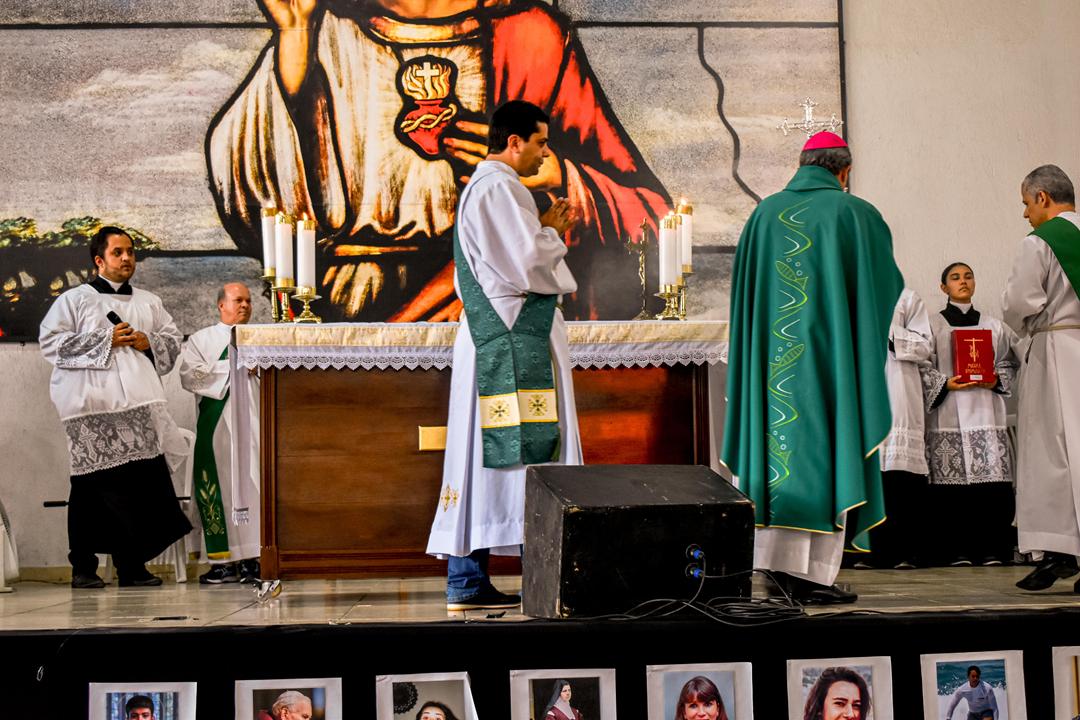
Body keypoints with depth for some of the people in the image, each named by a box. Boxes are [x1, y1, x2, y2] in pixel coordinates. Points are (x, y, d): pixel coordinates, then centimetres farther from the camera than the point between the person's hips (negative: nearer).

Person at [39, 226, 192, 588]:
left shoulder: (149, 302, 21)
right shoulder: (74, 300, 8)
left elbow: (173, 340, 21)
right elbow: (50, 341, -2)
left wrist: (148, 342, -1)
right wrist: (105, 340, -7)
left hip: (139, 402, 3)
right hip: (93, 404, -3)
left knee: (143, 479, -4)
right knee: (91, 484, -3)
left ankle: (132, 565, 4)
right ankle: (83, 567, 6)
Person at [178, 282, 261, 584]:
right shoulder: (201, 340, 14)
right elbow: (189, 375, -3)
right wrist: (235, 366, -6)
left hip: (255, 420, 2)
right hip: (218, 421, -2)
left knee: (255, 483, -7)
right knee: (221, 486, -7)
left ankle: (253, 559, -9)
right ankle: (223, 561, -5)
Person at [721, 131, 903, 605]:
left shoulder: (764, 213, 7)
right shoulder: (855, 214, -4)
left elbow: (743, 290, 10)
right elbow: (886, 283, 5)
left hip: (774, 356, 4)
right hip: (832, 355, -4)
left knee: (780, 445, 10)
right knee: (824, 449, 0)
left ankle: (780, 566, 12)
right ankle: (812, 573, 0)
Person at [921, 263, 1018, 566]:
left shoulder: (994, 326, 17)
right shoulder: (932, 325, 9)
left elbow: (1008, 363, 16)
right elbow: (923, 368, 3)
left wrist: (996, 380, -3)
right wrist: (945, 383, -12)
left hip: (987, 412, 2)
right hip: (947, 413, -2)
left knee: (994, 480, -7)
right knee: (950, 484, -7)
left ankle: (992, 549, -2)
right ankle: (956, 551, -1)